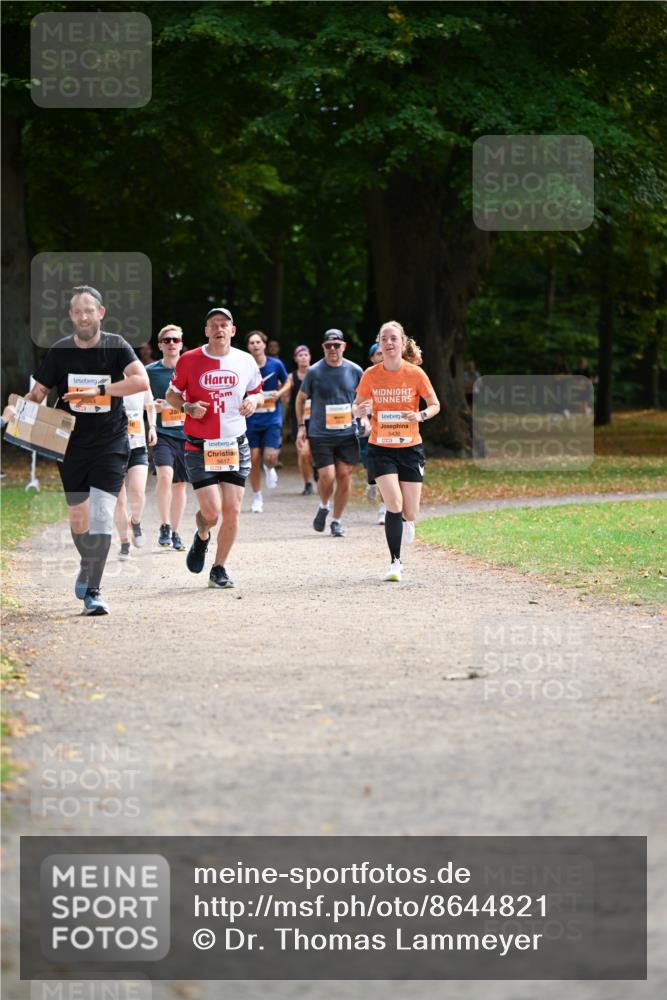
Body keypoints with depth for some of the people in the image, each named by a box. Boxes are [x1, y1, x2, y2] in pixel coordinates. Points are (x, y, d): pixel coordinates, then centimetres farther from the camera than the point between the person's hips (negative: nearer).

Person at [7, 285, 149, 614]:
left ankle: (92, 590, -13)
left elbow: (141, 380, -24)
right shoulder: (59, 351, -1)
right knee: (77, 518, 12)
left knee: (101, 514, -15)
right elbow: (37, 393, 8)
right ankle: (87, 567, 41)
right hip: (71, 443, 3)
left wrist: (97, 391, -30)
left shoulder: (116, 346, -7)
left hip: (110, 443, -3)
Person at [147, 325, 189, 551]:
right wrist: (152, 406, -10)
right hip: (161, 433, -2)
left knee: (180, 484, 8)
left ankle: (175, 532, 20)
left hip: (186, 434, 2)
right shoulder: (150, 371, 1)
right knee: (165, 476, -23)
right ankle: (164, 527, -11)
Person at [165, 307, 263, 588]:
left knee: (232, 511, -2)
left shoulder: (246, 361, 2)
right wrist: (188, 407, -13)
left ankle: (219, 570, 15)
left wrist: (253, 400, -6)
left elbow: (257, 392, 18)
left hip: (235, 446, 3)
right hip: (199, 447, -2)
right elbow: (172, 395, 7)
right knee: (212, 511, -11)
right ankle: (202, 537, 27)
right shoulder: (189, 360, -4)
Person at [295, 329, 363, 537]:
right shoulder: (314, 372, -2)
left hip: (347, 433, 2)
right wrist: (301, 426, 4)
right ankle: (323, 507, 21)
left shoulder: (354, 370, 3)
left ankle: (337, 521, 14)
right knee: (327, 476, -11)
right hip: (320, 434, -2)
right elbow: (301, 398, 10)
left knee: (344, 476, 0)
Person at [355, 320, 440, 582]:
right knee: (394, 504, -17)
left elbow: (435, 405, 3)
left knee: (410, 513, 0)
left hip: (410, 448, 1)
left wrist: (420, 415, -19)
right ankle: (395, 562, -3)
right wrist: (363, 409, -16)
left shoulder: (415, 373, -7)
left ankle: (406, 522, 41)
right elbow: (357, 405, 8)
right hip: (380, 448, 0)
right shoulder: (370, 375, -5)